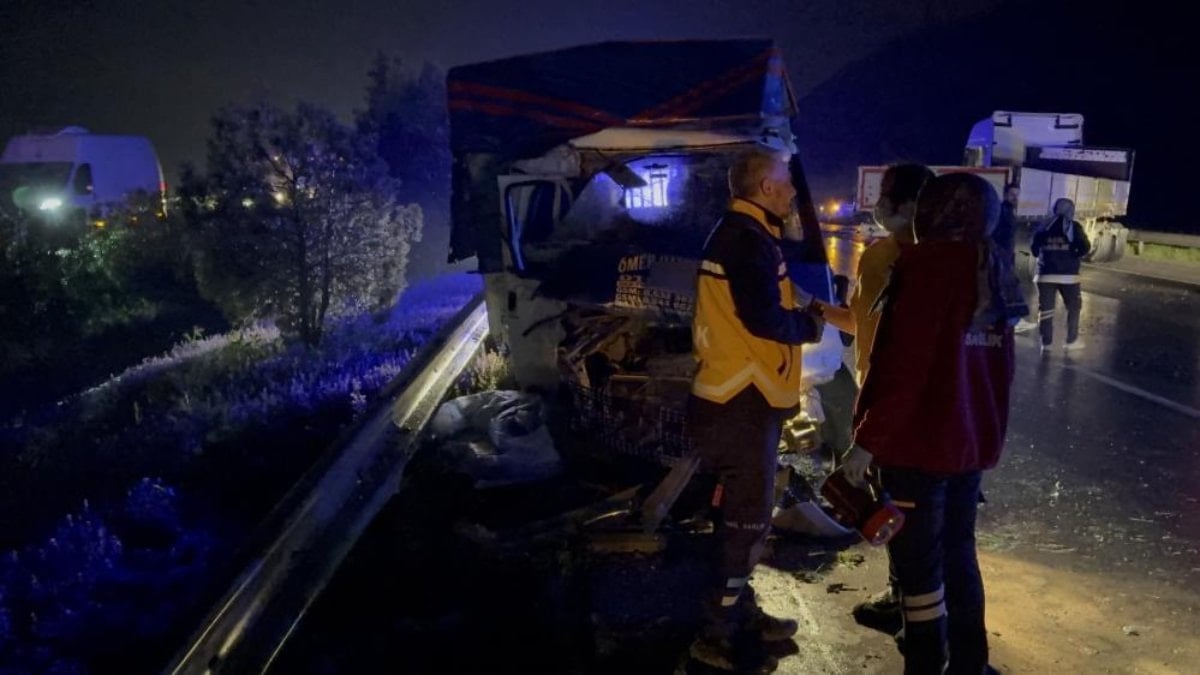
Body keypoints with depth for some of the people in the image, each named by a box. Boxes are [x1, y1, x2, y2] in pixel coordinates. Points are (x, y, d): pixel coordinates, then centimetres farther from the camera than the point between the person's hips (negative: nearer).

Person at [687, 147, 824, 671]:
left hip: (736, 396, 11)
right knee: (747, 518, -1)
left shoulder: (735, 233, 15)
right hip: (743, 401, -11)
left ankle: (740, 613, 34)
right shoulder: (749, 239, -18)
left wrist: (798, 309, 3)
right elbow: (763, 319, -26)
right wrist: (809, 325, -8)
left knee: (742, 513, 19)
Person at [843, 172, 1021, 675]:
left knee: (918, 560, 3)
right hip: (973, 440, 8)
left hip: (921, 440, -8)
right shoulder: (994, 270, 7)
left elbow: (904, 364, -22)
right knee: (957, 550, 20)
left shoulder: (931, 264, -16)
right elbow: (997, 364, 13)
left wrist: (868, 439, -17)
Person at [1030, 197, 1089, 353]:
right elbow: (1085, 247, -11)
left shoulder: (1043, 228, 7)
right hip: (1068, 275, -2)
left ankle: (1046, 343, 2)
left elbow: (1033, 249, 7)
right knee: (1073, 307, 14)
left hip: (1045, 274, 2)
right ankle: (1071, 341, 16)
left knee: (1045, 309, 5)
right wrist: (1074, 256, 6)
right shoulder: (1074, 227, -2)